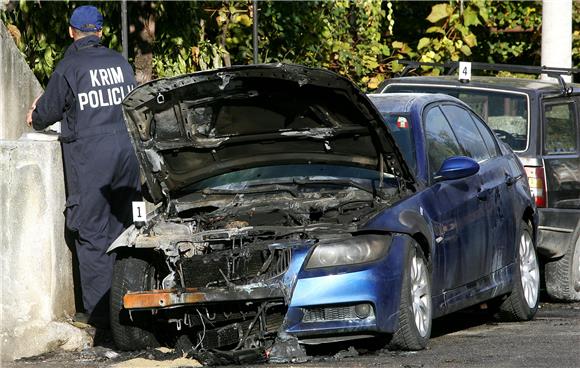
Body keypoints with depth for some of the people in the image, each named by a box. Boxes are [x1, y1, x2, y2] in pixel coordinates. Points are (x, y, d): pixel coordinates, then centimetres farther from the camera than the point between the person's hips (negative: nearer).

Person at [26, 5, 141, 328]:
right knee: (120, 228, 13)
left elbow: (47, 112, 1)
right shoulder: (120, 63, 8)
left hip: (88, 155, -5)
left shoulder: (69, 68, -8)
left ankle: (98, 310, -3)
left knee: (92, 234, -1)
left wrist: (35, 119, 24)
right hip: (125, 151, 5)